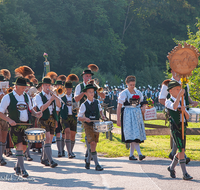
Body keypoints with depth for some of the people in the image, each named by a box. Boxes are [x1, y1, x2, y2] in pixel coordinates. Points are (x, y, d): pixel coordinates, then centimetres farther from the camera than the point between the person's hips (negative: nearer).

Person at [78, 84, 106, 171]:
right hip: (88, 126, -5)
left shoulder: (97, 102, 4)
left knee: (93, 145, 10)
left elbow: (100, 110, 24)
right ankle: (97, 164, -13)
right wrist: (85, 119, -27)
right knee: (92, 144, -14)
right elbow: (79, 117, -8)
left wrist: (102, 115, 4)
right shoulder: (84, 105, -9)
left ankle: (88, 161, 32)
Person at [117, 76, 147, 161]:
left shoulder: (138, 92, 10)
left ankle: (131, 155, 11)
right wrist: (118, 119, -9)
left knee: (137, 134, 3)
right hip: (128, 115, -5)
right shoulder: (123, 94, -4)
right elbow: (119, 107, -5)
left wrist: (143, 107, -2)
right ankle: (139, 154, -24)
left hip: (137, 115, 5)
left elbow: (142, 102, 22)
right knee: (133, 135, -15)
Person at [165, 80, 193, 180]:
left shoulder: (182, 102, 17)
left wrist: (184, 111, -7)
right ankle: (185, 174, -14)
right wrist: (180, 94, -25)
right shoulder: (168, 102, -3)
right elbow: (174, 107, -27)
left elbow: (187, 117, 14)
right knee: (181, 149, -14)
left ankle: (171, 167, 34)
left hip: (183, 127, 7)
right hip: (175, 128, -7)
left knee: (181, 150, 11)